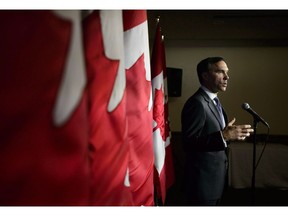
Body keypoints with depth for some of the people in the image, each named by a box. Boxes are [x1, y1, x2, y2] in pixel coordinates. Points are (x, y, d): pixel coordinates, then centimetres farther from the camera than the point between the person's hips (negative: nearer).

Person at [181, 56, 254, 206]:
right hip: (203, 180, -10)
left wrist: (229, 134, 3)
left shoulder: (213, 100, 11)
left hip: (215, 177, 10)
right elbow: (189, 142, -26)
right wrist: (223, 136, -30)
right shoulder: (197, 103, -20)